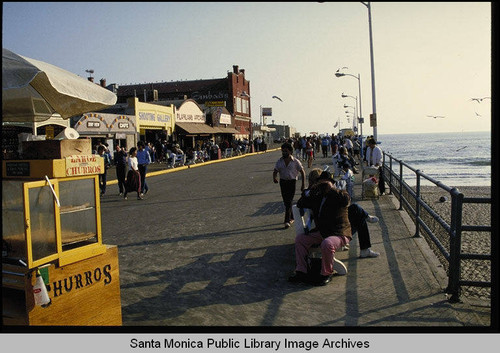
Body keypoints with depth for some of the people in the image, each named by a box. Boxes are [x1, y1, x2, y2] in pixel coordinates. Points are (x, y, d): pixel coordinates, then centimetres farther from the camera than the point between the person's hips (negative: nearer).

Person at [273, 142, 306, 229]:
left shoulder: (295, 162, -6)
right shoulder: (279, 161, 4)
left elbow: (302, 172, 0)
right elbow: (275, 171, 4)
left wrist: (303, 185, -3)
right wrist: (274, 178, -20)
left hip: (292, 182, -4)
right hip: (283, 182, 4)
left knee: (289, 201, -11)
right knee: (285, 201, 10)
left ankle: (287, 221, -9)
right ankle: (291, 217, 29)